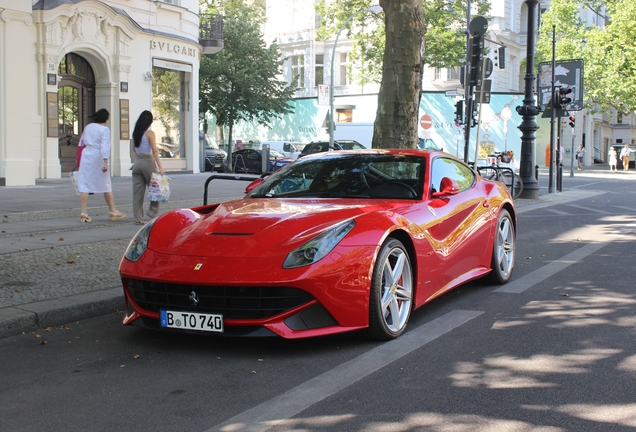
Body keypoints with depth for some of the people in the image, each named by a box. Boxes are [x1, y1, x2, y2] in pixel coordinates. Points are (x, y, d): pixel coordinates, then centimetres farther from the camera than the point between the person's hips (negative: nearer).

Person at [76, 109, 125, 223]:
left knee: (84, 185, 3)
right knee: (106, 186, 9)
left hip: (86, 156, 4)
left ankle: (83, 213, -4)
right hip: (98, 158, -4)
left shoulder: (88, 127, 9)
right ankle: (112, 211, 20)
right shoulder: (105, 130, -8)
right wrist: (105, 162, -23)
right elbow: (105, 146, -18)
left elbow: (82, 141, 17)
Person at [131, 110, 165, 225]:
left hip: (137, 163, 6)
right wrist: (160, 167, -15)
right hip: (148, 162, -6)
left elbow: (135, 150, 13)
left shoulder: (135, 133, 9)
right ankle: (152, 214, 3)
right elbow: (155, 151, -14)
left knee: (137, 192, 5)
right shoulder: (150, 133, -10)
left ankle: (138, 218, 5)